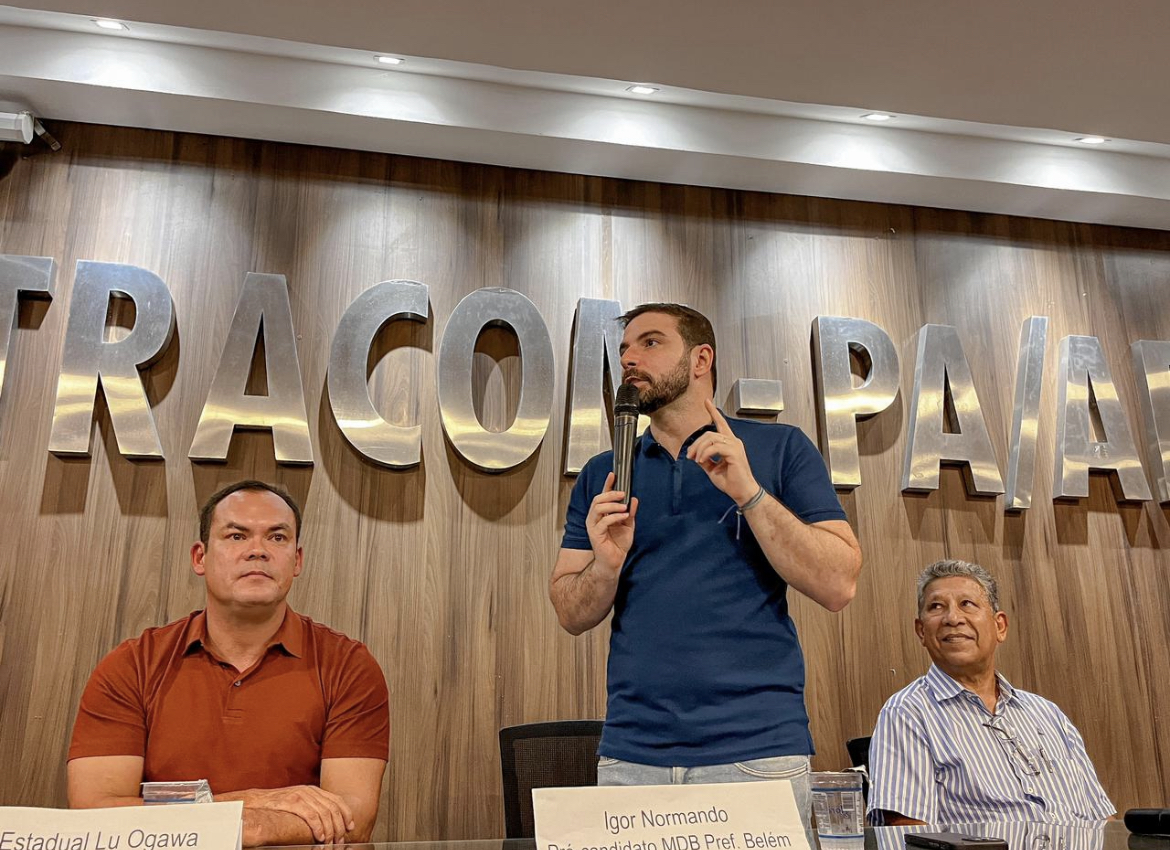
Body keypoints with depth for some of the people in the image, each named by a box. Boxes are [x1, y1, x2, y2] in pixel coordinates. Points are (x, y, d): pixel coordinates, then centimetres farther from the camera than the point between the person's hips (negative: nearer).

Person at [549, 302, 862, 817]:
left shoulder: (780, 449, 1)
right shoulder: (602, 475, 10)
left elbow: (838, 586, -7)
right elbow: (572, 615, 8)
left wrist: (749, 493, -16)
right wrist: (607, 564, -12)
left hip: (756, 751, -2)